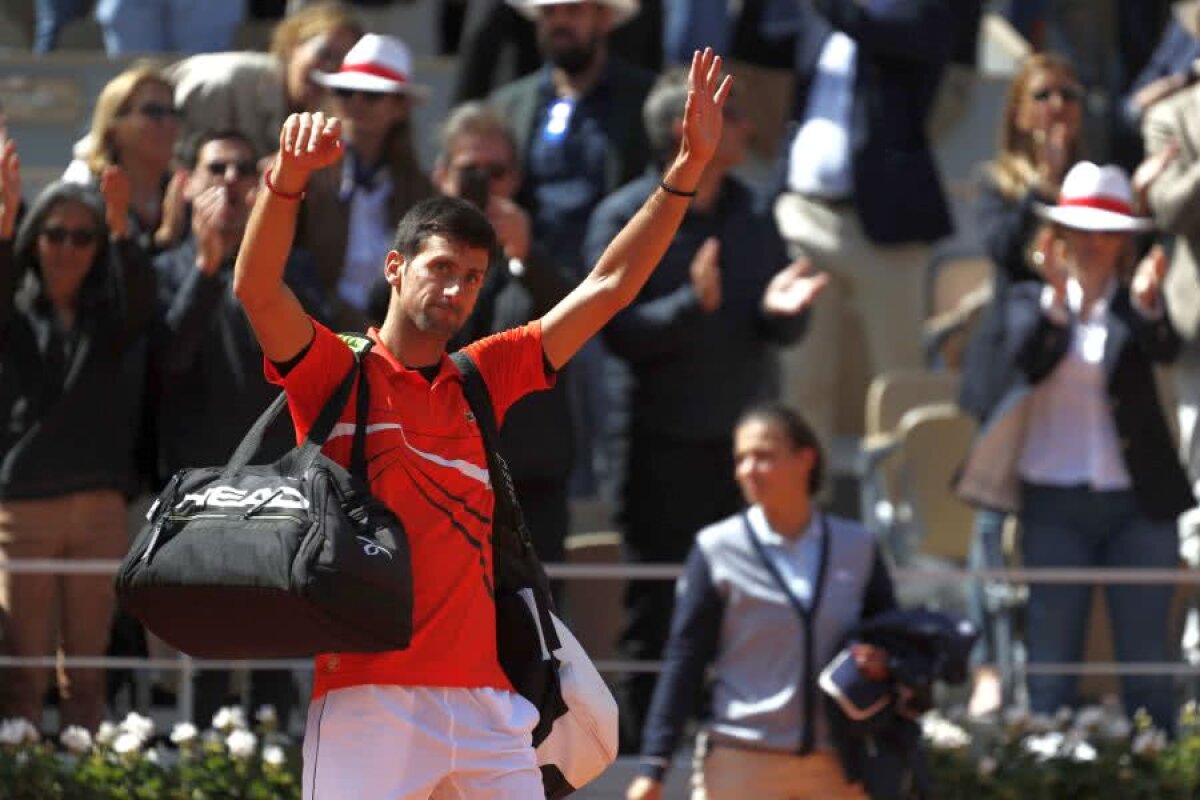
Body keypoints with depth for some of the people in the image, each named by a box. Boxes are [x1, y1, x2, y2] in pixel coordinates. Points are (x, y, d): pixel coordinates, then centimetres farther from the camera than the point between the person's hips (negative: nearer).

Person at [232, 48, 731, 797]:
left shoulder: (483, 380, 17)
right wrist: (290, 174, -29)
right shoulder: (336, 375, 4)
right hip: (370, 700, -5)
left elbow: (609, 287, 19)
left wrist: (689, 167, 13)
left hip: (486, 700, 5)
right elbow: (257, 288, -13)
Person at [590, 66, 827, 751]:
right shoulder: (625, 219, -6)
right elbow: (620, 333, -13)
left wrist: (783, 308, -13)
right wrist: (692, 305, -28)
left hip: (749, 438, 4)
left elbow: (788, 332, 10)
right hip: (667, 448, -4)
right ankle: (644, 750, 9)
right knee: (660, 616, 1)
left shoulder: (751, 215, 9)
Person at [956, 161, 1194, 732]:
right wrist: (1056, 300, -32)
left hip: (1136, 502, 0)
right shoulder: (1031, 301, 6)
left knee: (1147, 662, 0)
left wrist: (1147, 304, -39)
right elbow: (1024, 362, -14)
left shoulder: (1134, 306, 5)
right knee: (1051, 662, 2)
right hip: (1055, 500, 0)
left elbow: (1165, 349, -17)